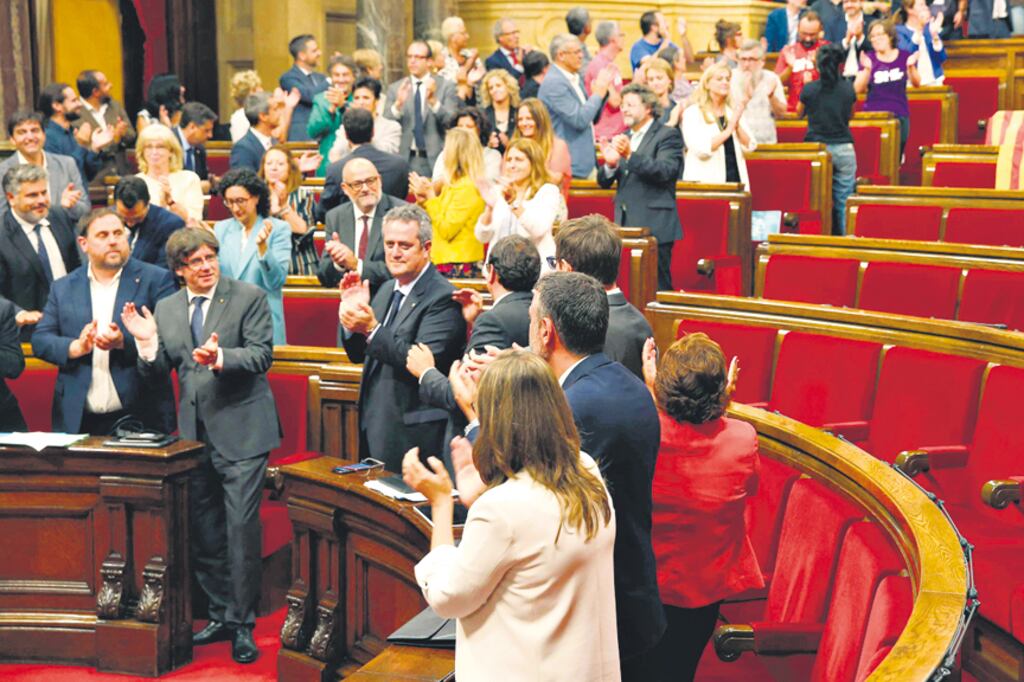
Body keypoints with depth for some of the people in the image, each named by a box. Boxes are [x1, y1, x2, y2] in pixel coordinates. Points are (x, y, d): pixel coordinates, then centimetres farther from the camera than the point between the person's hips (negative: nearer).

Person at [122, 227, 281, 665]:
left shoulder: (249, 298, -4)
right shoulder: (166, 309, 11)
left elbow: (262, 355, -13)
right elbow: (158, 373, 11)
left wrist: (220, 358, -29)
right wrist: (147, 344, -8)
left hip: (240, 430, -5)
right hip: (194, 433, 6)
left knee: (240, 527, -8)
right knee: (203, 531, 11)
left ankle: (242, 624, 3)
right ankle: (220, 615, 25)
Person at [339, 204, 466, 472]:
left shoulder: (443, 298, -14)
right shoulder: (387, 290, 13)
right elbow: (359, 355, 16)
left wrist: (372, 329, -28)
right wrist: (352, 313, -2)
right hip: (374, 426, 8)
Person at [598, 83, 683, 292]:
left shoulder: (668, 135, -1)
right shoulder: (622, 139, 18)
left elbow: (665, 171, -17)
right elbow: (604, 182, 14)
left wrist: (630, 155, -26)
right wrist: (610, 164, -9)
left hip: (654, 227, -6)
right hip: (625, 227, 6)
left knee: (656, 287, -7)